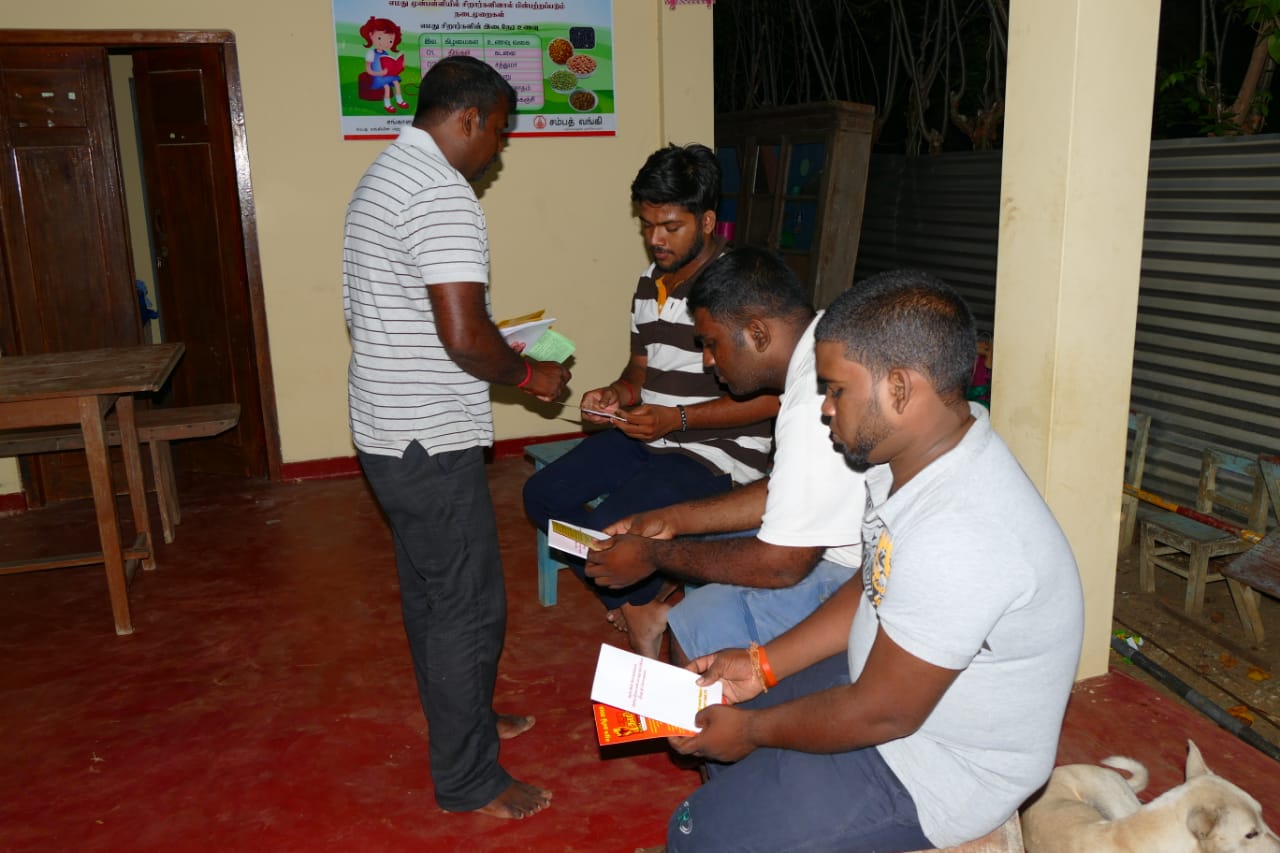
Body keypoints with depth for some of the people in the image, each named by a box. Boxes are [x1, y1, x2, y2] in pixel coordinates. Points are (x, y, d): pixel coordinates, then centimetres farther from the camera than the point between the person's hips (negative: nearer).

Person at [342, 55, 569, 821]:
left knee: (432, 591, 21)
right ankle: (468, 780, 17)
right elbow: (464, 335, -27)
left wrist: (498, 353, 19)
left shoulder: (383, 178, 14)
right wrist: (529, 375, -9)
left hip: (389, 430, 11)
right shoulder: (443, 193, -19)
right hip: (431, 442, -11)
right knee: (469, 607, 2)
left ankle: (465, 720, 40)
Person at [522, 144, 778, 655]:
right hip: (648, 435, 9)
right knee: (544, 495, -2)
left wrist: (677, 419, -24)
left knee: (609, 525, -25)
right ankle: (632, 608, 10)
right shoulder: (650, 284, 11)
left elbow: (770, 398, -19)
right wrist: (617, 394, -3)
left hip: (719, 449, -9)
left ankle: (645, 607, 10)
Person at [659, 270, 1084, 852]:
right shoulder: (913, 456, -6)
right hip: (885, 685, 9)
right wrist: (763, 664, 3)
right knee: (712, 715, 20)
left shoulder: (959, 536, -36)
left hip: (939, 775, -9)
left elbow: (881, 714, -26)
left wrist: (753, 730, -11)